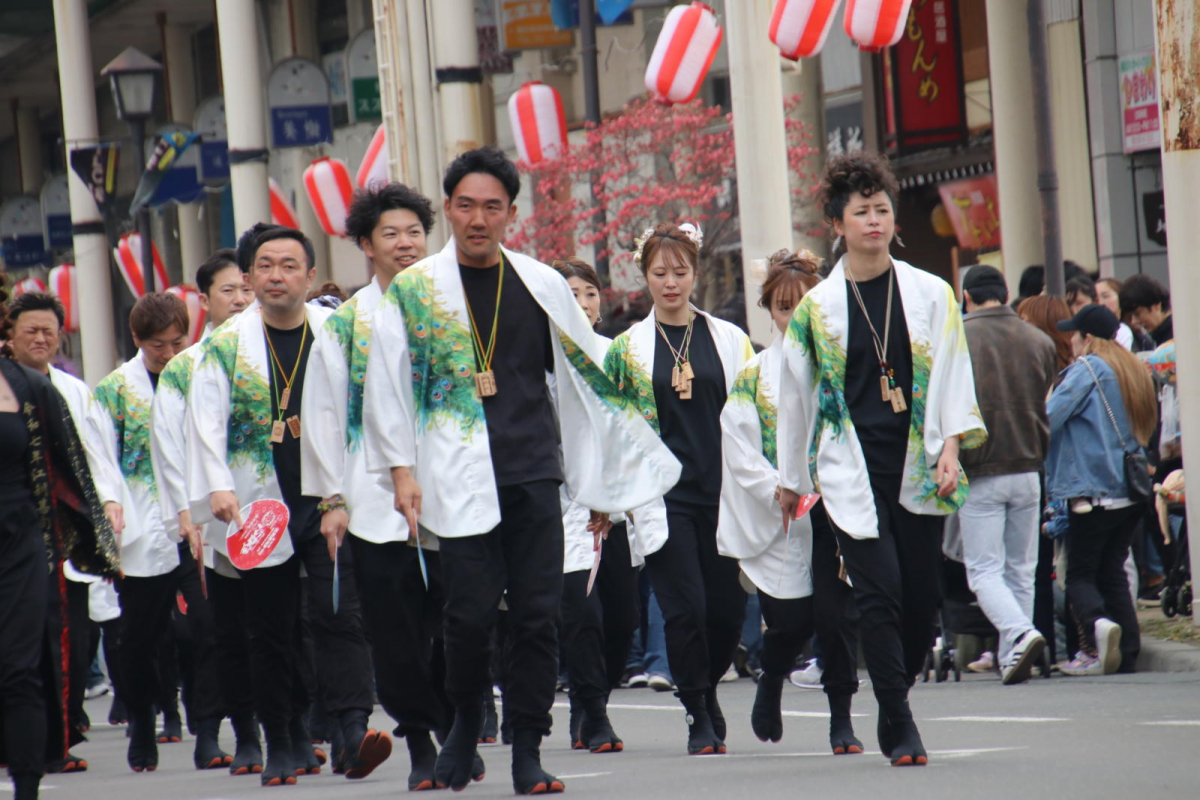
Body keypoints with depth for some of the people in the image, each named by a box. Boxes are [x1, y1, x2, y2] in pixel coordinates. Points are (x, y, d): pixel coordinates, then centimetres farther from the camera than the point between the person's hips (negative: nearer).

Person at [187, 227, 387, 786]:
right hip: (261, 505, 1)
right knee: (272, 630, 5)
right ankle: (282, 745, 12)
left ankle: (353, 730, -19)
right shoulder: (227, 344, 5)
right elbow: (206, 421, 0)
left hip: (331, 502, -1)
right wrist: (217, 487, -13)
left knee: (339, 613, -12)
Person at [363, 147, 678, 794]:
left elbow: (584, 379, 15)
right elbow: (388, 386, 4)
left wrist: (600, 480, 14)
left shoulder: (542, 286, 10)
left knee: (537, 614, -2)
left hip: (533, 473, 2)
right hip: (460, 479, -2)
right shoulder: (413, 290, 4)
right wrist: (401, 469, -5)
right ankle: (466, 718, 20)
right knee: (472, 611, -6)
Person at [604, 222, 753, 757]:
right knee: (685, 608, -9)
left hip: (722, 491, 1)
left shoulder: (729, 339, 8)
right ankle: (698, 717, 5)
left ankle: (707, 691, 29)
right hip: (663, 496, -1)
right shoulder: (628, 347, 5)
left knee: (728, 609, 1)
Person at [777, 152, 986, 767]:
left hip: (916, 464, 2)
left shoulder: (931, 295, 7)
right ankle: (899, 728, -7)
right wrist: (790, 479, 15)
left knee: (922, 597, 1)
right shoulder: (817, 307, 5)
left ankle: (894, 707, 20)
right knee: (880, 592, -12)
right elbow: (796, 397, 12)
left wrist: (950, 448, -7)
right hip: (852, 469, -2)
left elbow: (951, 377, 6)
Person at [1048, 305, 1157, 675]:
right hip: (1133, 491, 7)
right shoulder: (1134, 370, 15)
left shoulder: (1088, 369, -7)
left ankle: (1097, 623, -29)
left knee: (1080, 574, -3)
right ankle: (1127, 652, 3)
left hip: (1095, 488, -7)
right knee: (1113, 572, 12)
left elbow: (1049, 417, -15)